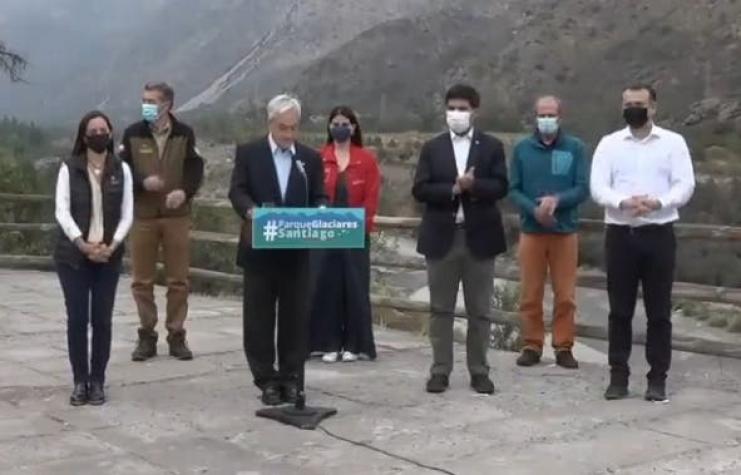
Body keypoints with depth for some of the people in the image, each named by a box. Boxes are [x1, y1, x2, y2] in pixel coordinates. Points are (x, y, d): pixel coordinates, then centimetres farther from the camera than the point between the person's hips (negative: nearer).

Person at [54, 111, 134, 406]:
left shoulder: (121, 170, 6)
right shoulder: (69, 169, 1)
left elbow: (127, 214, 2)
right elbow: (62, 211, -6)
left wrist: (112, 245, -12)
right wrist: (82, 244, -18)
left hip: (109, 256, 1)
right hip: (73, 255, -1)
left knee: (102, 319, 2)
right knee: (77, 319, 0)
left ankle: (97, 382, 9)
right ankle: (80, 382, 8)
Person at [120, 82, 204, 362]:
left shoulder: (185, 134, 2)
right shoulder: (133, 134, 4)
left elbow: (196, 169, -1)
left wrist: (184, 191, -20)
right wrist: (142, 183, -17)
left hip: (176, 215, 0)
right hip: (142, 216, 1)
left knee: (178, 279, 3)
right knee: (142, 280, 4)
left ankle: (176, 335, 13)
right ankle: (147, 336, 14)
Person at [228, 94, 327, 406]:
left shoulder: (311, 158, 9)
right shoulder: (248, 153, 2)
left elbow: (319, 198, 6)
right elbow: (237, 191, -6)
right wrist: (251, 211, -27)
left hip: (296, 250, 2)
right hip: (259, 249, -2)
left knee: (295, 316, 5)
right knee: (259, 317, 3)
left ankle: (290, 378, 16)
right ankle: (267, 380, 12)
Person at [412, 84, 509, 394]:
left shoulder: (492, 146, 5)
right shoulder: (432, 148, 6)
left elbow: (500, 187, -5)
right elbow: (420, 190, -4)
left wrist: (472, 185, -21)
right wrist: (454, 189, -16)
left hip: (479, 236, 0)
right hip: (442, 236, 1)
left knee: (479, 311, 5)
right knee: (441, 310, 6)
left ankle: (479, 371, 14)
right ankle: (440, 370, 13)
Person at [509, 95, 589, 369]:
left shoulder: (575, 148, 1)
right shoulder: (522, 149, 4)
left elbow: (584, 188, -3)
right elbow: (513, 189, 2)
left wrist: (557, 200, -20)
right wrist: (534, 210, -15)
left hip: (565, 232, -1)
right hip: (531, 231, 1)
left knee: (565, 295, 3)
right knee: (530, 294, 5)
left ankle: (564, 347, 14)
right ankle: (532, 345, 16)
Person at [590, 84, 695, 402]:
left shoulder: (673, 142, 4)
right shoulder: (609, 143, 7)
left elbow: (685, 185, -4)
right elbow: (598, 187, -3)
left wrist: (658, 202, -23)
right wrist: (623, 202, -22)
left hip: (659, 233, -1)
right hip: (620, 233, 1)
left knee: (659, 311, 3)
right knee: (620, 310, 5)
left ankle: (658, 379, 11)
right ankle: (618, 376, 13)